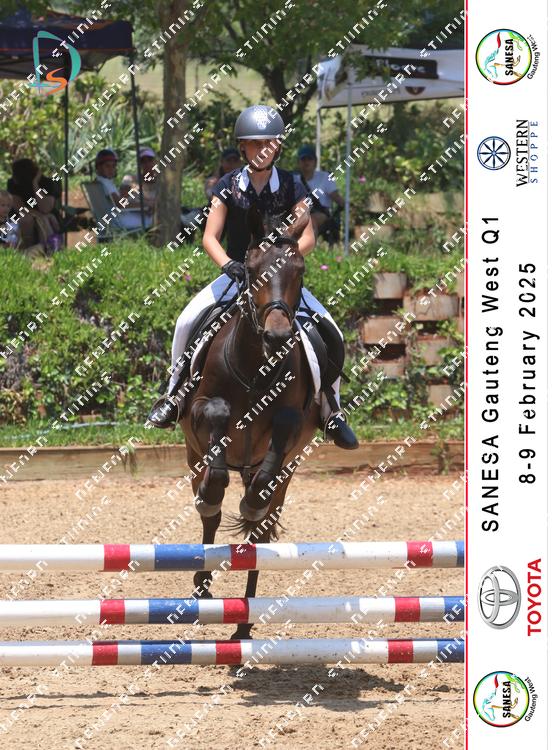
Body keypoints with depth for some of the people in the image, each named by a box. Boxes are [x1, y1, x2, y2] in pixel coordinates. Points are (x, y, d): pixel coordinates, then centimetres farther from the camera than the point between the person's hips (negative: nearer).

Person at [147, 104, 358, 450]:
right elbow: (210, 237, -8)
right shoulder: (229, 185, -5)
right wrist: (227, 264, -28)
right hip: (236, 273, 0)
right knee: (187, 322, -22)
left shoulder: (291, 186, -5)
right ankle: (176, 393, -3)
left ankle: (331, 411, -3)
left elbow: (308, 237, -8)